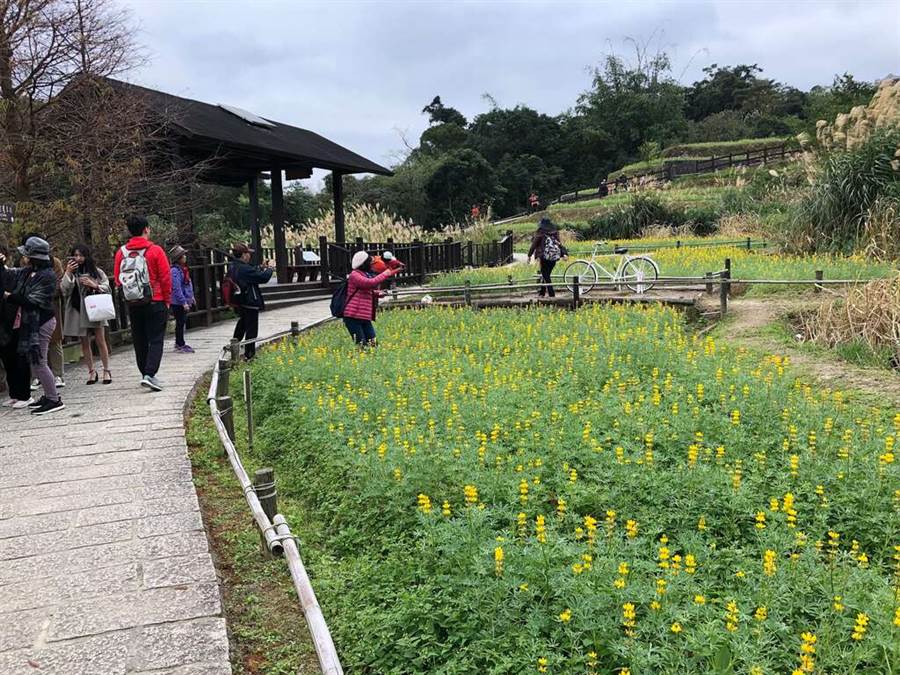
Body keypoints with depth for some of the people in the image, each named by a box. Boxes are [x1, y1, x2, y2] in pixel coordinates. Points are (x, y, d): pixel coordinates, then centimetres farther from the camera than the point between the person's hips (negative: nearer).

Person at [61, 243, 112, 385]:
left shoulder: (96, 271, 6)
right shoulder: (71, 272, 7)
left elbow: (106, 287, 5)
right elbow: (64, 290, -4)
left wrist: (94, 285, -12)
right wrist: (68, 273, -13)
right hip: (78, 311, 1)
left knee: (100, 340, -2)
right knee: (84, 342, 6)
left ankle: (106, 371, 6)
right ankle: (91, 372, 13)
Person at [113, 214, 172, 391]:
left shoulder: (121, 252, 2)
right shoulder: (155, 250, -9)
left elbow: (117, 279, 6)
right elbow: (165, 277, -8)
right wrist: (167, 300, 2)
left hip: (132, 304, 4)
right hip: (155, 302, -4)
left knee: (139, 341, 14)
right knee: (156, 339, -1)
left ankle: (145, 374, 22)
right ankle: (149, 374, -14)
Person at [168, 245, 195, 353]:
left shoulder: (183, 269, 11)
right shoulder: (175, 271, -19)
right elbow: (176, 288, -22)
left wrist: (191, 297, 20)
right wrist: (184, 302, -23)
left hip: (184, 301, 9)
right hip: (178, 303, -9)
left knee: (182, 322, 16)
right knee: (180, 323, -1)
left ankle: (179, 343, 27)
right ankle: (180, 345, 8)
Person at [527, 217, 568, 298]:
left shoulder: (540, 233, -3)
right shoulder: (555, 232, 10)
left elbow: (534, 245, -2)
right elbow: (559, 243, 8)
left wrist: (529, 255, 4)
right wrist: (564, 253, 8)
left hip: (545, 256, -5)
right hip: (554, 256, 5)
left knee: (545, 275, 0)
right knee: (546, 274, 17)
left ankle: (551, 294, -7)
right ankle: (542, 291, 23)